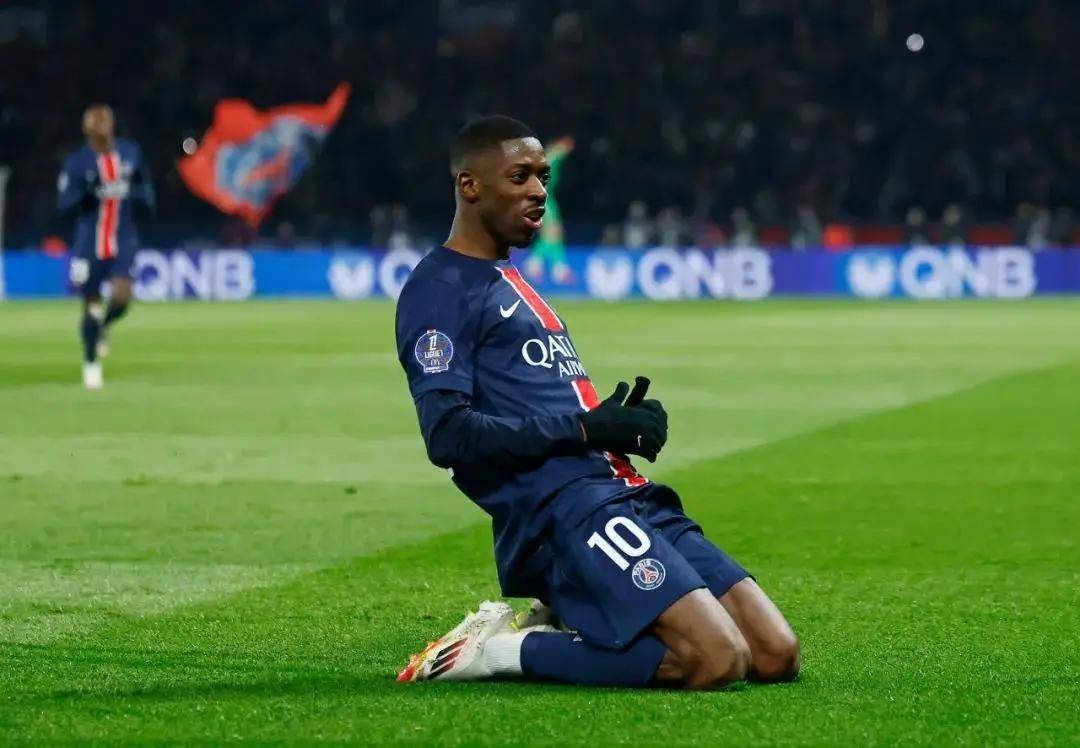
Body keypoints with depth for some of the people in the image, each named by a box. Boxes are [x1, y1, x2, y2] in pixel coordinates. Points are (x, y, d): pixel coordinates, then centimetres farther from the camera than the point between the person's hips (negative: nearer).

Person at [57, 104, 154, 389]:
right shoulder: (77, 163, -10)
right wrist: (86, 192, -27)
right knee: (91, 305, 4)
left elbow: (145, 186, 17)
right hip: (90, 244, -2)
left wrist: (141, 195, -5)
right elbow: (65, 205, -10)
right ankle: (91, 362, 24)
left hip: (123, 241, 2)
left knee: (121, 297, -15)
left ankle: (102, 326, 21)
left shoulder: (130, 153, 1)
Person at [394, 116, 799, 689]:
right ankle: (507, 649, -12)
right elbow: (448, 435, -15)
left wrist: (625, 424, 8)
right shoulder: (438, 291, -2)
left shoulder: (513, 282, 28)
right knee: (718, 659, -25)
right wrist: (587, 428, -15)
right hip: (561, 507, -9)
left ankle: (558, 625, 6)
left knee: (776, 655, -3)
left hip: (624, 493, 9)